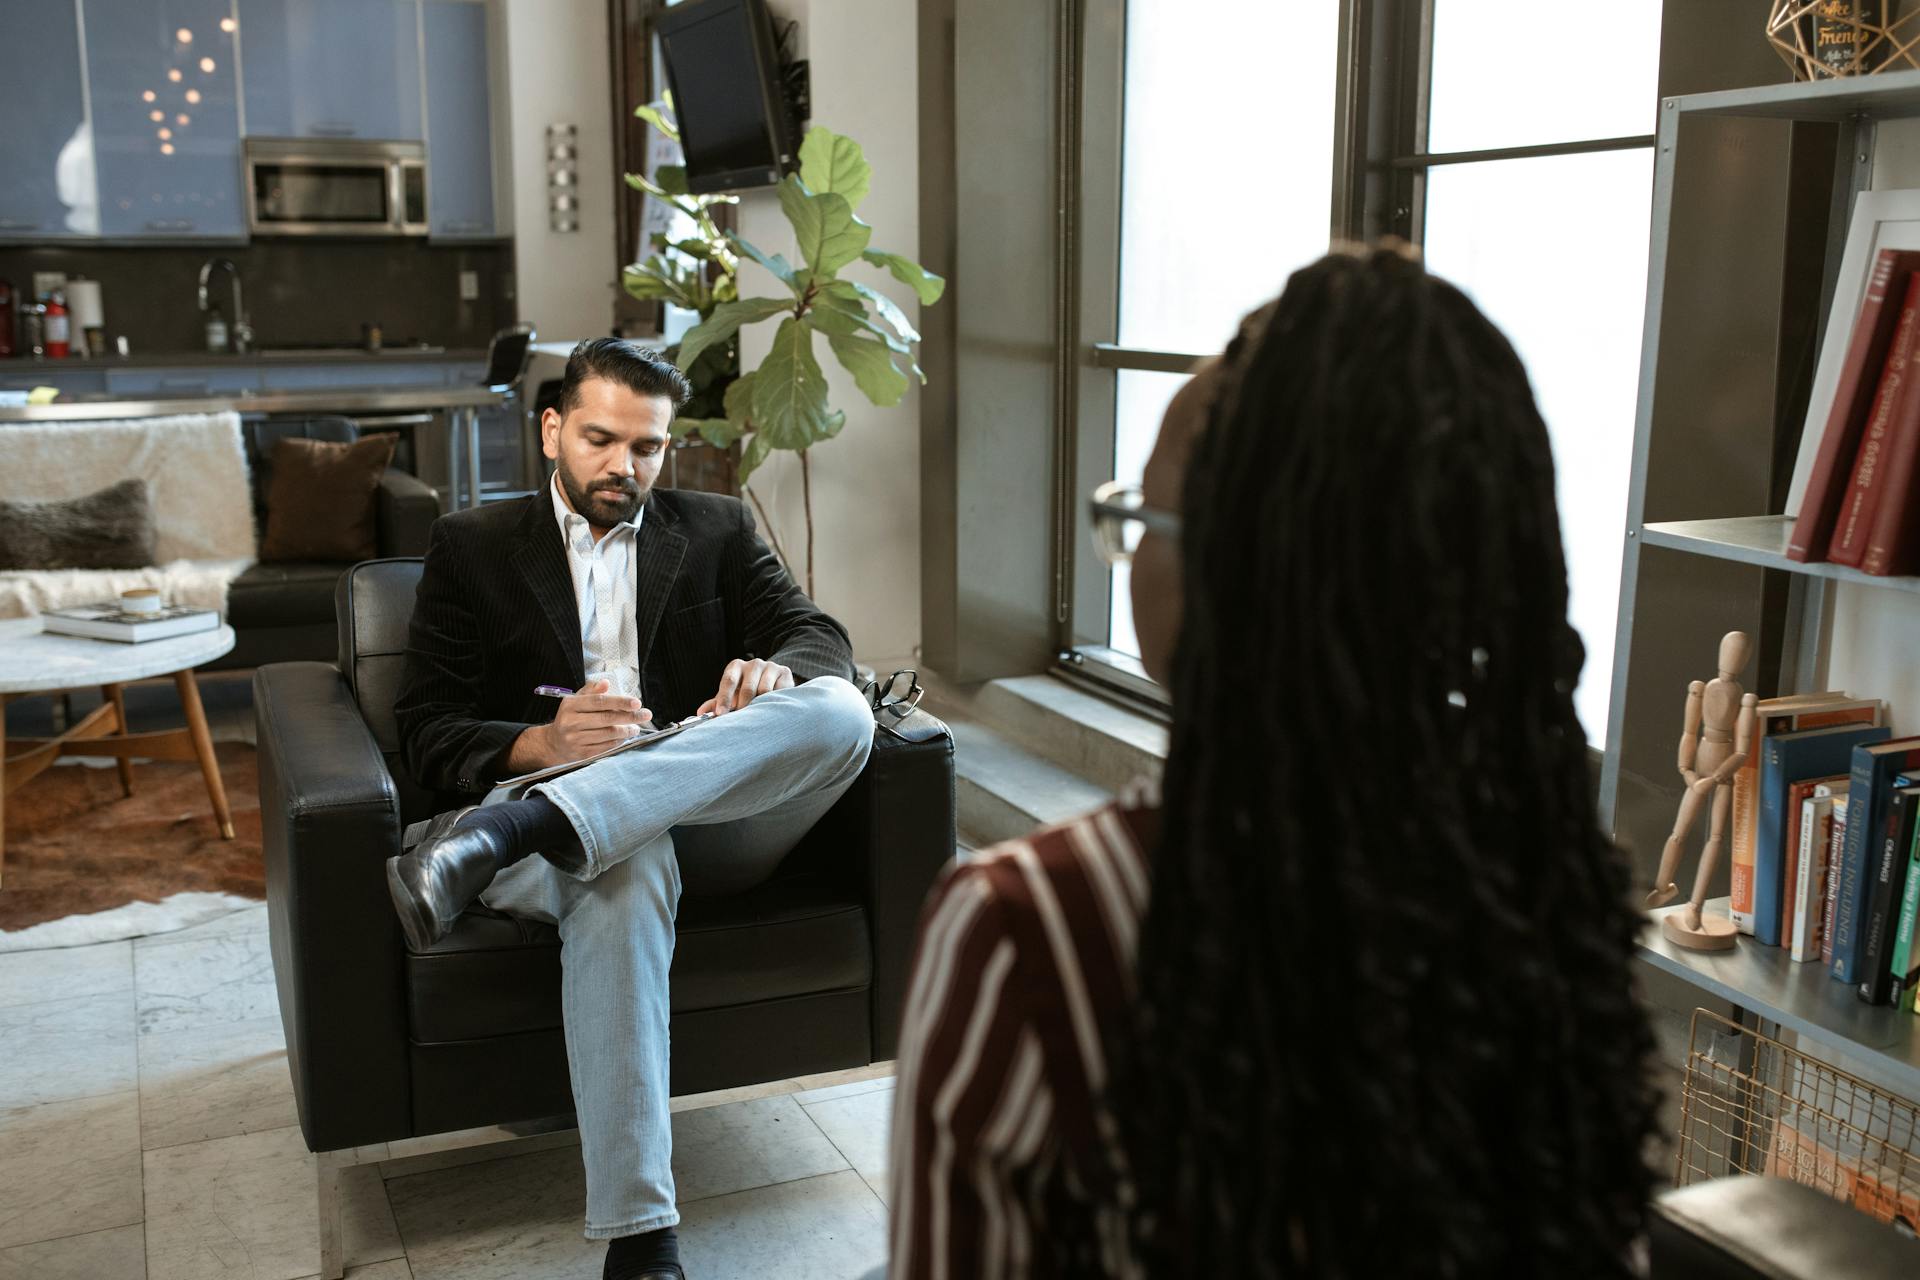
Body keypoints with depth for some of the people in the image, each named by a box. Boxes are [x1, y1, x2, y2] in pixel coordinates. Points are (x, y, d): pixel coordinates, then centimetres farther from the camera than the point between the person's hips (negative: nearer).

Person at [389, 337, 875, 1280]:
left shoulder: (717, 530, 20)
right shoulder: (472, 546, 13)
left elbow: (819, 635, 7)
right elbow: (426, 736, 5)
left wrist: (772, 668, -19)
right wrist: (544, 741, -17)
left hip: (716, 816, 2)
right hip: (599, 836, -2)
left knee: (840, 710, -29)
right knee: (625, 868, -40)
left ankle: (500, 836, -41)